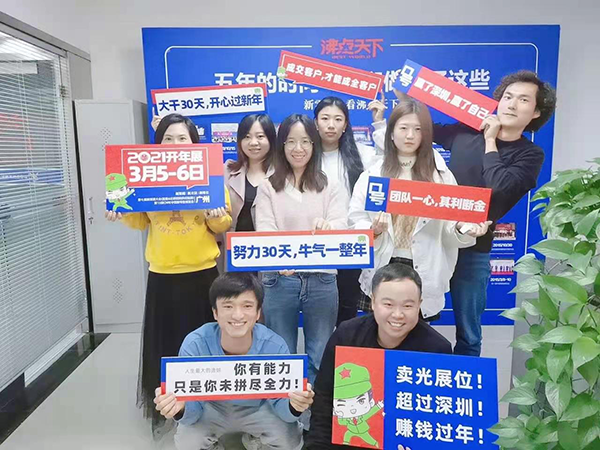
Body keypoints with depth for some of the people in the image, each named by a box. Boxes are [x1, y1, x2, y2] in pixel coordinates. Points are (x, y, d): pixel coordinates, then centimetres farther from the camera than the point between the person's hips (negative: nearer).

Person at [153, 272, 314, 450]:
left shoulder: (275, 347, -28)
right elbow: (193, 408, -20)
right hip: (212, 408, 0)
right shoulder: (194, 345, -28)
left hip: (258, 408, 1)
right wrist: (180, 407, -45)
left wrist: (293, 405, -42)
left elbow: (281, 404, -17)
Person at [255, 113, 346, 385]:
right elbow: (264, 231, -7)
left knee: (320, 359, 11)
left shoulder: (329, 187, 7)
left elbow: (341, 227, -4)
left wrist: (328, 226, -30)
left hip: (321, 280, 1)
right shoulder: (268, 188, 4)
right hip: (279, 281, 0)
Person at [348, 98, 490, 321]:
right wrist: (373, 230, -19)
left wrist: (462, 228, -18)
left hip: (424, 275, 0)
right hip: (382, 271, 0)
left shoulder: (440, 175, 5)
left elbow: (449, 225, 3)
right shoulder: (371, 174, 4)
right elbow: (356, 222, 1)